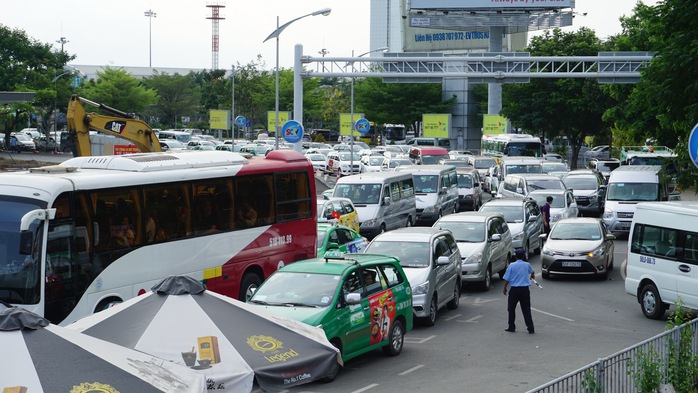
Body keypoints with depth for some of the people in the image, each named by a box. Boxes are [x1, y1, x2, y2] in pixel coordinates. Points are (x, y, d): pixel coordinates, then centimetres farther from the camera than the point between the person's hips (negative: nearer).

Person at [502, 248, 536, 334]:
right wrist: (532, 276, 52)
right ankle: (531, 328, 4)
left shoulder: (512, 266, -6)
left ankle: (511, 327, 15)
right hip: (525, 289, 3)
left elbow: (507, 279, -7)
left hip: (514, 290, -2)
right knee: (526, 309, 7)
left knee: (511, 308, 11)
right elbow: (532, 272, 28)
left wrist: (504, 288, 10)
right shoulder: (527, 265, 4)